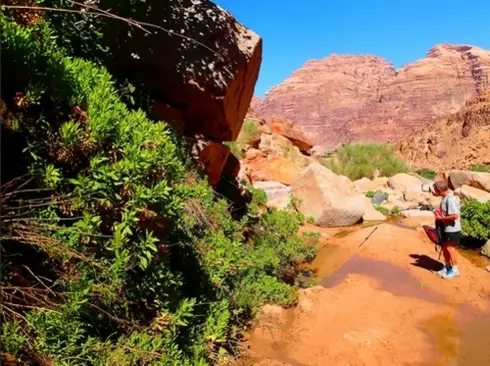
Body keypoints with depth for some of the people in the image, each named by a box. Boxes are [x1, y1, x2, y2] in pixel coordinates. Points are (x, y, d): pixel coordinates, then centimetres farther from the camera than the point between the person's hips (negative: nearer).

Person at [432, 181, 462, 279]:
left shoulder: (450, 199, -25)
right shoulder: (445, 197, 5)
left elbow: (455, 215, -29)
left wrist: (441, 218, -21)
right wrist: (439, 214, 3)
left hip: (452, 229, -9)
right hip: (446, 228, 9)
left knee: (450, 248, 2)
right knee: (445, 248, 17)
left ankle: (455, 270, 16)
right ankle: (447, 267, 32)